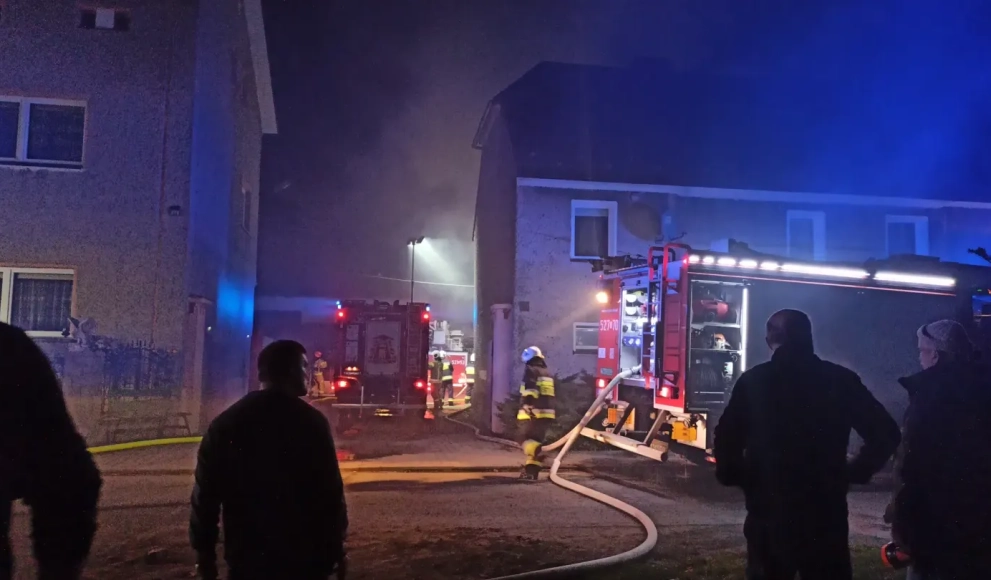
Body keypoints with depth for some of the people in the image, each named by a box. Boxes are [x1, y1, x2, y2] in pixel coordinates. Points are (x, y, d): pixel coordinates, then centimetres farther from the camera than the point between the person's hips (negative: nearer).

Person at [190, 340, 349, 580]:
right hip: (302, 556, -3)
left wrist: (204, 551, 12)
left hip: (246, 556, 3)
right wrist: (336, 548, -1)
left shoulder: (225, 423, 1)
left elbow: (206, 493, 3)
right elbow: (330, 492, -13)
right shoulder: (311, 421, -11)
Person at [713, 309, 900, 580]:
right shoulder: (840, 380, 0)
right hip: (825, 514, 1)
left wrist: (737, 476, 6)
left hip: (768, 512, 0)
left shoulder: (753, 381, -3)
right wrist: (854, 473, 9)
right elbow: (885, 433, -1)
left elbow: (726, 440, -9)